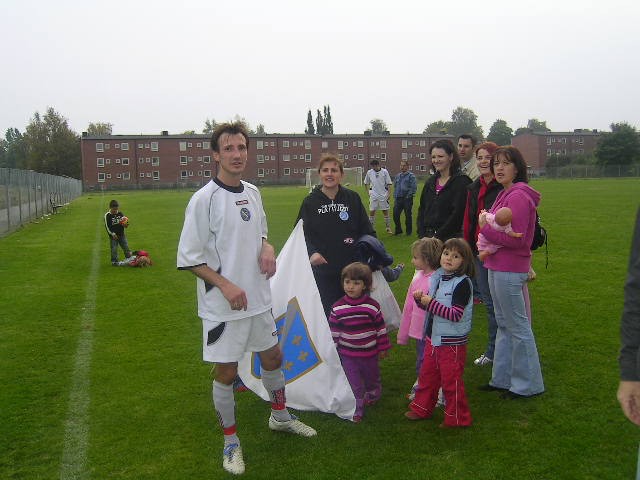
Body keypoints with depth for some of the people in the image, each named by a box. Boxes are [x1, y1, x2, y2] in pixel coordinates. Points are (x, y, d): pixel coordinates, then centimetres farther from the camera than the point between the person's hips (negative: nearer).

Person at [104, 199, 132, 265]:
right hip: (113, 236, -3)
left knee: (126, 247, 7)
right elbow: (107, 226, -8)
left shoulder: (120, 214, 3)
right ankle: (114, 261, 11)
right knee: (114, 249, 0)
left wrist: (126, 225, -16)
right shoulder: (107, 215, -8)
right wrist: (112, 234, -15)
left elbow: (125, 224, 9)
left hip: (121, 235, 3)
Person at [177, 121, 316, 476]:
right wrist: (226, 285, -21)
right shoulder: (204, 199, -15)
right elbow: (189, 258, -14)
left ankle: (280, 416, 44)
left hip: (259, 298, 7)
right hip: (222, 304, -6)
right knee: (226, 372, 5)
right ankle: (230, 442, 26)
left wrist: (267, 248, -3)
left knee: (272, 357, 19)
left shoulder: (252, 193, 4)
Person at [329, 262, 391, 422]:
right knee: (353, 384, 3)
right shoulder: (337, 308, -9)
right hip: (347, 354, 0)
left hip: (369, 352, 1)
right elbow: (333, 332, -2)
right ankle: (356, 410, 18)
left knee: (372, 378, 22)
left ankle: (373, 395, 50)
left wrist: (383, 348, 2)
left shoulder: (372, 306, -12)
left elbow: (381, 328, -3)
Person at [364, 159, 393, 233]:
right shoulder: (369, 172, 1)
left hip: (383, 195, -1)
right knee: (372, 211, 0)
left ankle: (388, 228, 14)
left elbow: (388, 183, 0)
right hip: (373, 195, 1)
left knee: (385, 211, 4)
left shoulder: (384, 171, -3)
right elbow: (366, 183, 14)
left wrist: (388, 193, -5)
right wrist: (368, 191, 6)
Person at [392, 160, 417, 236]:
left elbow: (414, 188, -10)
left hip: (407, 199, -5)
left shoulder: (411, 176, -4)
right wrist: (395, 197, 11)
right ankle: (398, 230, 18)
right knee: (395, 214, 3)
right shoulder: (397, 176, 15)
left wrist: (408, 196, -14)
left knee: (408, 215, 2)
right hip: (398, 199, 6)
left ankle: (409, 231, 14)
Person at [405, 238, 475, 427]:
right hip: (434, 337, 8)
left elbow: (456, 314, -24)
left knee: (451, 380, 5)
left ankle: (457, 418, 22)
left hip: (452, 341, -8)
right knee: (427, 374, 19)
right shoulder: (437, 277, 5)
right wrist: (420, 298, -5)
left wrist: (431, 303, -25)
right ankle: (422, 408, 37)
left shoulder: (463, 283, -18)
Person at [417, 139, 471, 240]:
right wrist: (422, 235, 1)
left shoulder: (461, 181, -5)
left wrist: (438, 236, -13)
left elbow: (457, 214, -12)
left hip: (449, 238, -5)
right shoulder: (430, 182, 15)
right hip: (428, 236, 5)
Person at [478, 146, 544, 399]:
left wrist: (485, 227, -13)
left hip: (509, 271, -10)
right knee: (504, 325, 17)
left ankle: (528, 384, 15)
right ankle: (502, 379, 29)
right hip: (498, 267, 10)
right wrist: (488, 243, 6)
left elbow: (516, 238, -22)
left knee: (518, 326, 1)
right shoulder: (505, 194, 13)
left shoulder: (518, 196, -18)